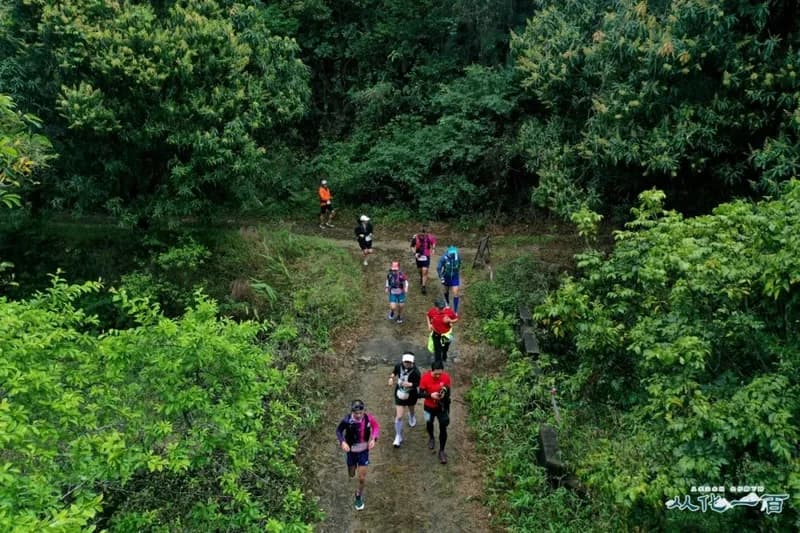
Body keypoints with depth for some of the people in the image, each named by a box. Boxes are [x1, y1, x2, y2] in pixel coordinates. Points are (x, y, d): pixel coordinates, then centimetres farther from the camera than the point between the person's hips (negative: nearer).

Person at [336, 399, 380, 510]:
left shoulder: (368, 418, -24)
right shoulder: (347, 420, -28)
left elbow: (376, 427, -3)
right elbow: (339, 430, -9)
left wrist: (373, 439, -19)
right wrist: (342, 442, -25)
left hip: (364, 450, 0)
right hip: (351, 450, 0)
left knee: (362, 478, 2)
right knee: (351, 474, 21)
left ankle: (359, 496, 31)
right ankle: (353, 467, 58)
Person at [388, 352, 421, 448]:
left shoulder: (415, 371, -28)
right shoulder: (398, 366, -17)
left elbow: (419, 384, -19)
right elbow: (395, 371, 5)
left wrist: (410, 384, -37)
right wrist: (392, 377, -13)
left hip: (411, 394, -1)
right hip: (399, 394, 1)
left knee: (411, 410, 31)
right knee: (399, 416, -4)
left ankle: (411, 417, 70)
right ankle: (398, 437, 11)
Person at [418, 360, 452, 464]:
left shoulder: (446, 377, -18)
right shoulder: (425, 377, -21)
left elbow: (449, 392, -6)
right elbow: (421, 393, -15)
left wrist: (445, 394, -29)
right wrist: (431, 395, -33)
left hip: (442, 407, 0)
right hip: (429, 407, 0)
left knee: (443, 428, 2)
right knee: (429, 423, 16)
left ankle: (441, 451, 19)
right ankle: (431, 438, 51)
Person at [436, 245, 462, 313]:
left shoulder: (458, 258, -16)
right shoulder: (444, 258, -25)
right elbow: (438, 268, -16)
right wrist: (441, 278, -17)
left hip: (455, 277, 1)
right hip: (446, 277, -1)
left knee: (455, 294, -6)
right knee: (447, 291, 20)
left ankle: (455, 311, 1)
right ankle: (447, 303, 49)